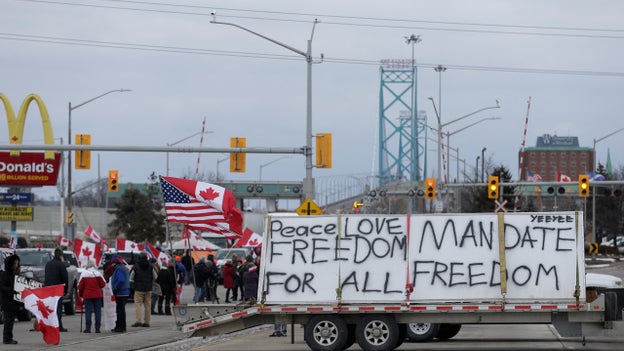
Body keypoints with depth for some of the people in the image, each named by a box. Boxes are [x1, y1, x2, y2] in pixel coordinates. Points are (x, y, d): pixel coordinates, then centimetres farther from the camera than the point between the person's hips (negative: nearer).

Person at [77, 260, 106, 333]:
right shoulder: (98, 273, -4)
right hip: (97, 295, 1)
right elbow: (103, 284, -1)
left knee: (88, 311, 2)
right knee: (98, 311, 5)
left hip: (87, 295, -1)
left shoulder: (84, 274, -5)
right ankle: (97, 328, 3)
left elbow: (80, 286, -2)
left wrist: (80, 294, 13)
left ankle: (88, 328, -3)